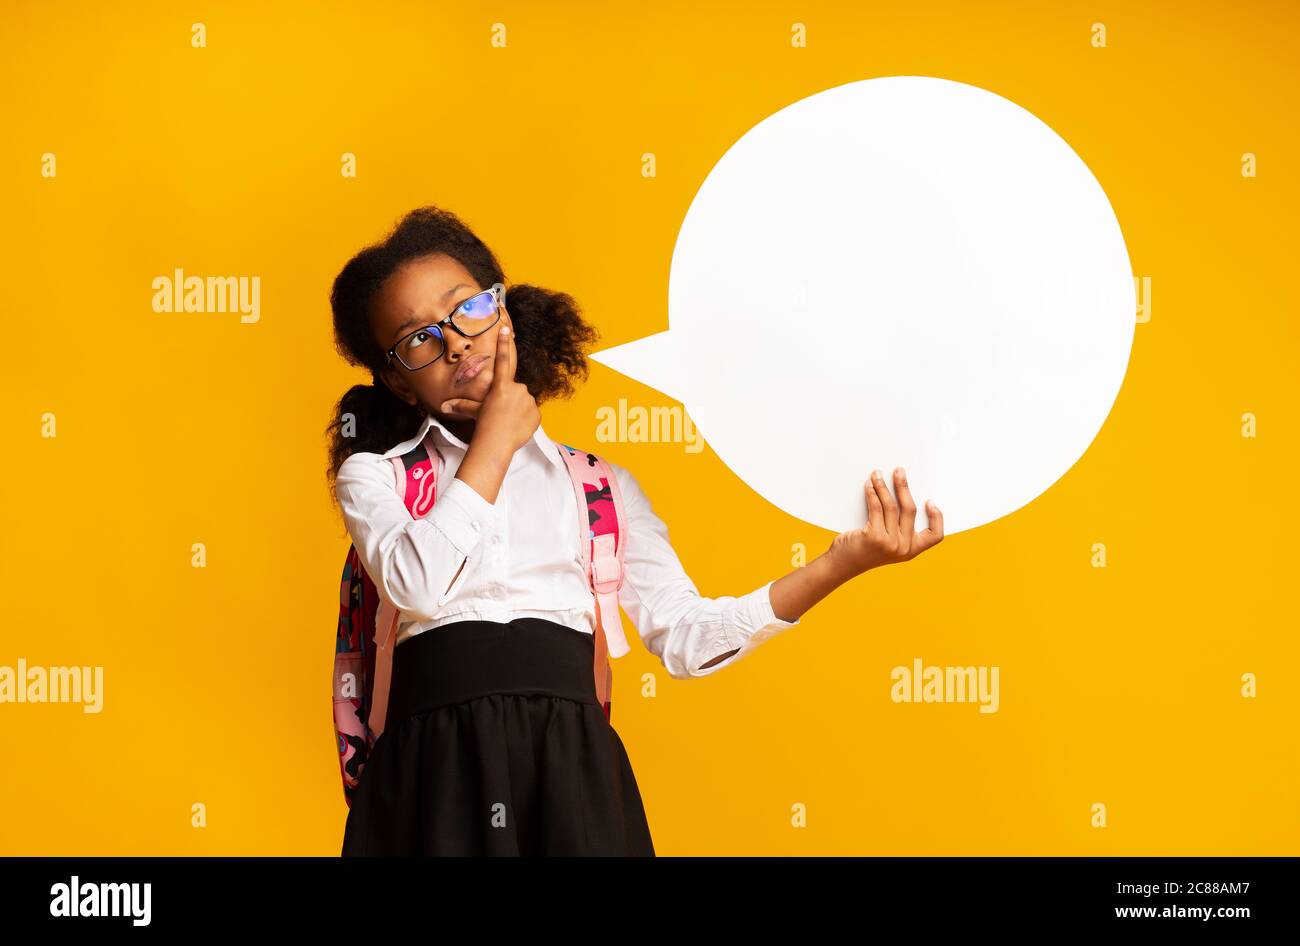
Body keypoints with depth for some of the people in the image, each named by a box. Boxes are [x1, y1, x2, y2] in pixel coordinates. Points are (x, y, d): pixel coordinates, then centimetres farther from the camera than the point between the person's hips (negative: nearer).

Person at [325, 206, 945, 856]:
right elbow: (418, 585, -9)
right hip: (436, 771, -1)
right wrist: (496, 438, 3)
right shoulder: (375, 474, 11)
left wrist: (842, 562, -6)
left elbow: (685, 637, 5)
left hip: (572, 773, 1)